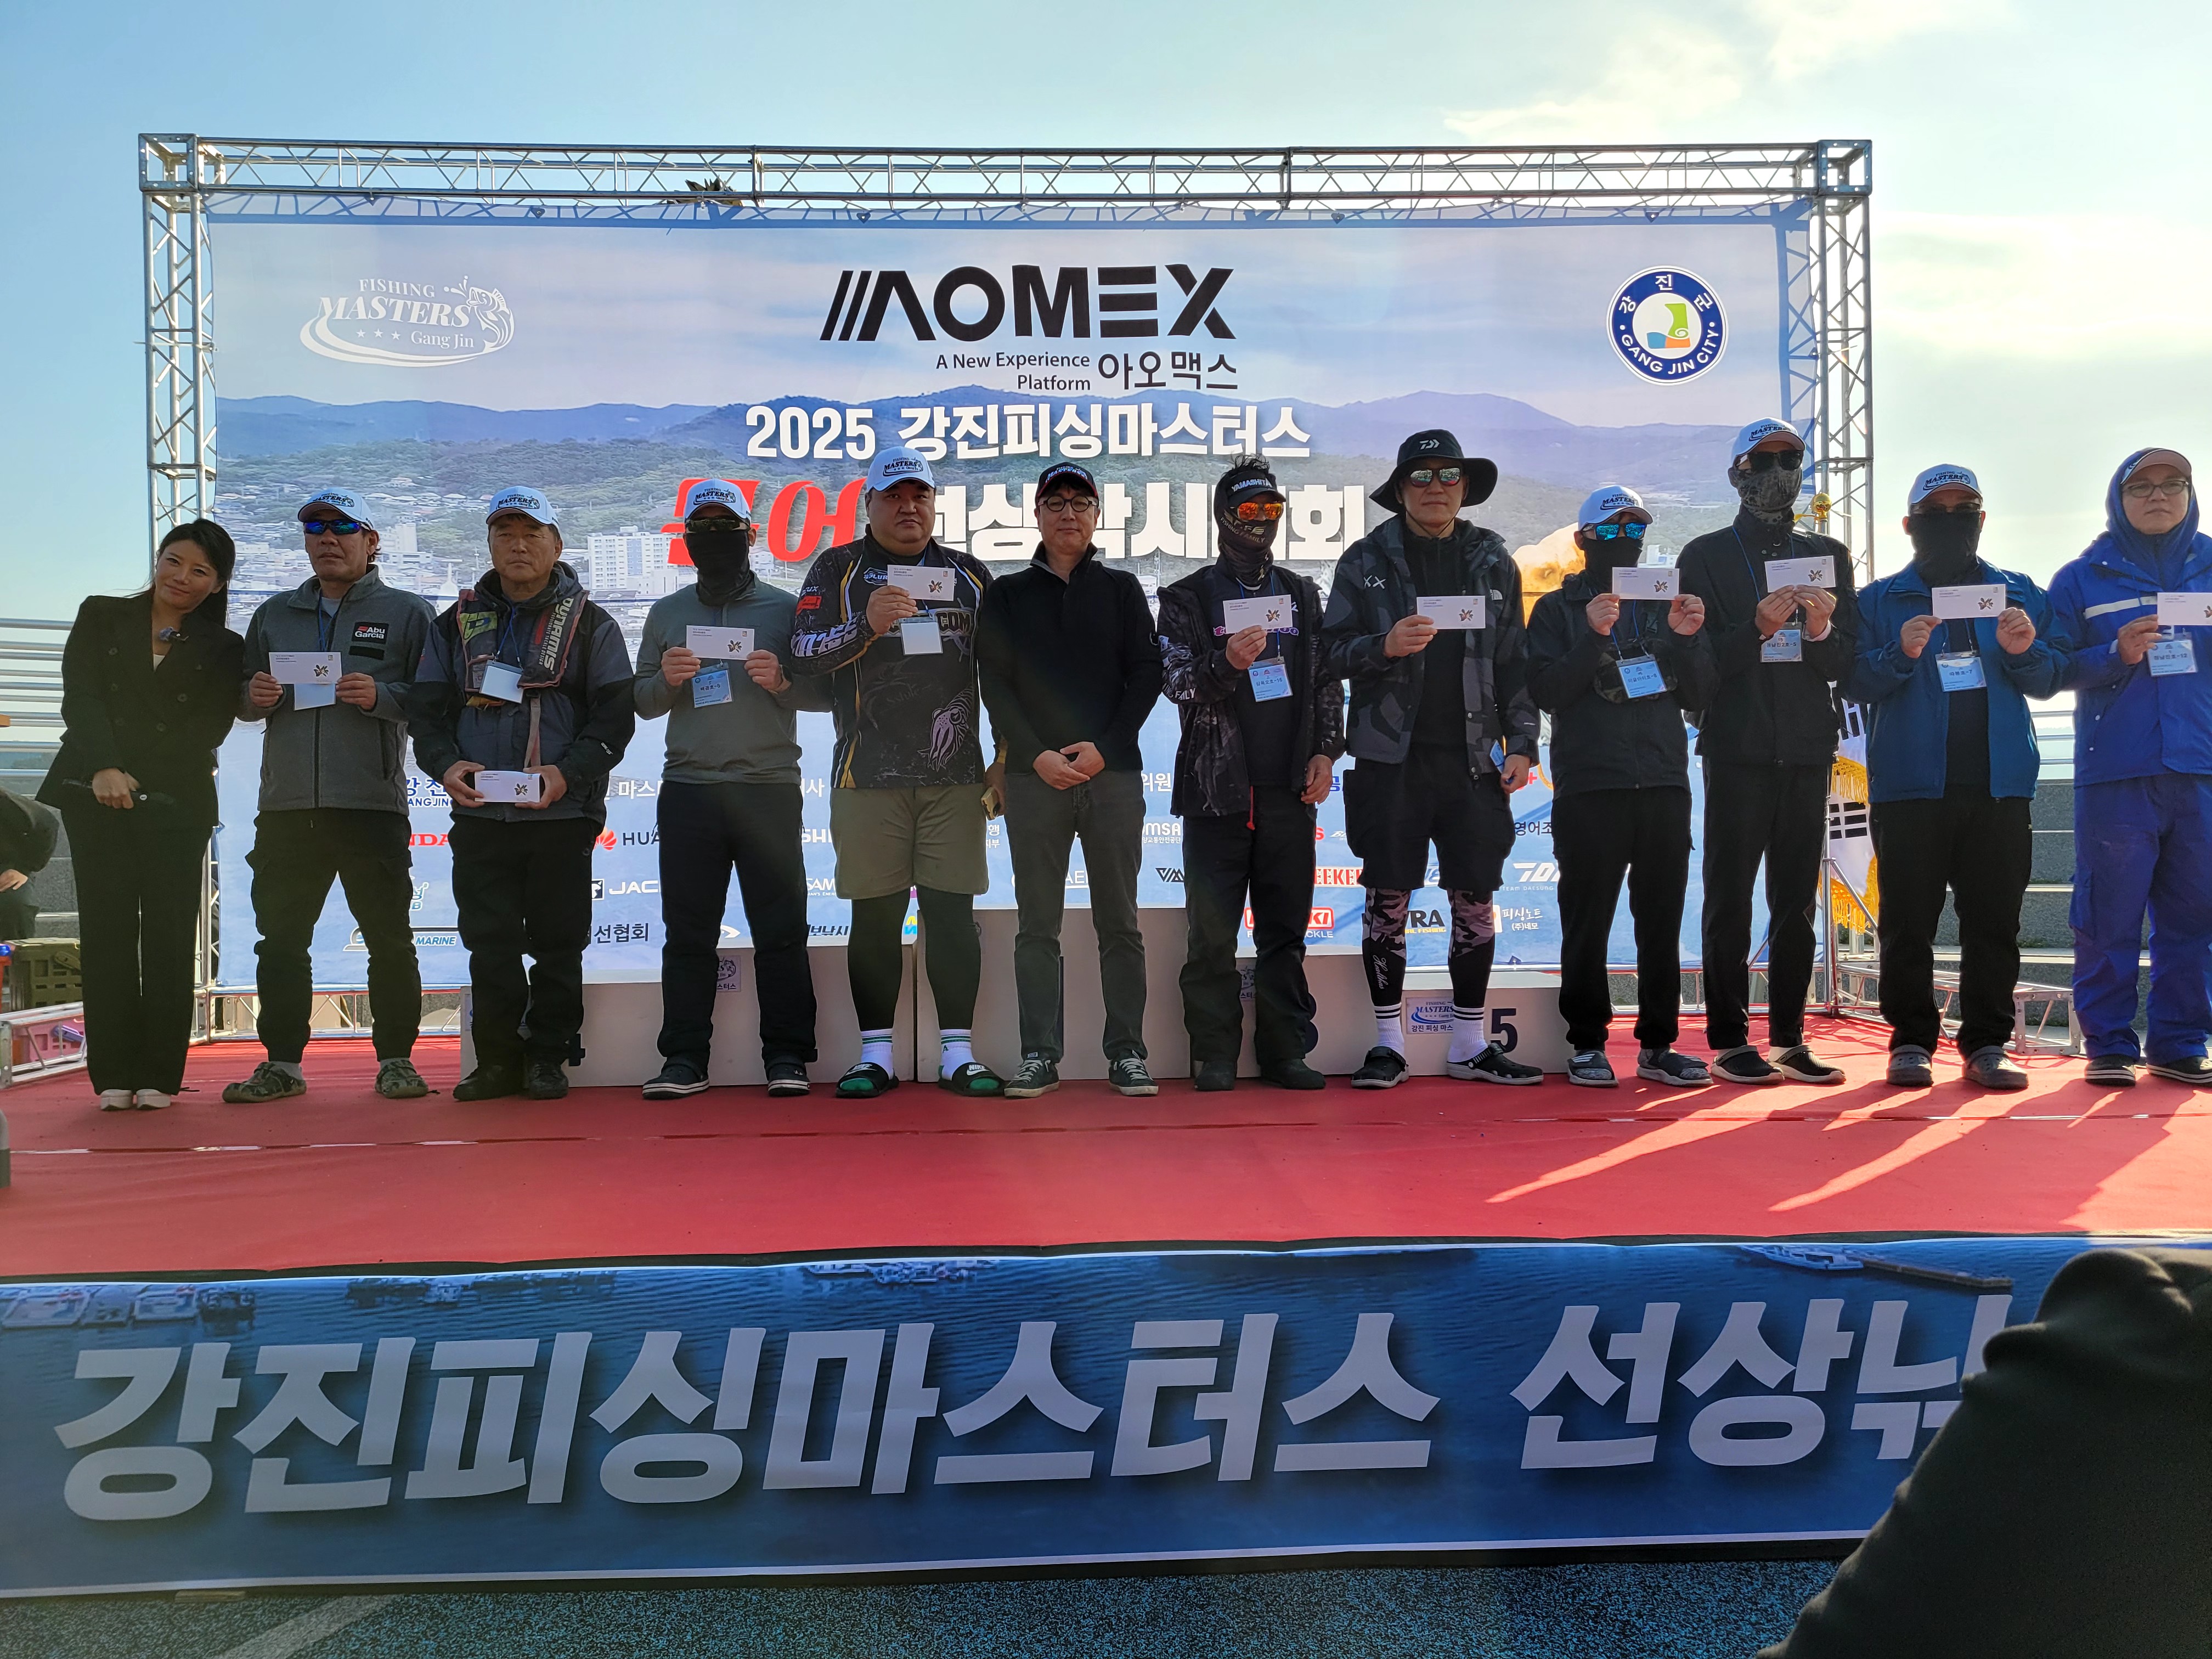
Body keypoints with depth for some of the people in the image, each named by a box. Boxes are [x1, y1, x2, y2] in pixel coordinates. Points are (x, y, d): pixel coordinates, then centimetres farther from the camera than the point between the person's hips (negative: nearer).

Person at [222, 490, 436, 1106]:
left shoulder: (406, 612, 7)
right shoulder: (274, 614, 19)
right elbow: (239, 701, 21)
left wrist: (380, 697, -16)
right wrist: (256, 697, -1)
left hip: (372, 802, -4)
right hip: (286, 805, 4)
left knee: (388, 936, 0)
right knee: (281, 937, 5)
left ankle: (396, 1058, 9)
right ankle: (282, 1062, 14)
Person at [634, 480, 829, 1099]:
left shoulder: (786, 608, 7)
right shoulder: (667, 613, 15)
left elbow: (827, 691, 5)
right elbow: (641, 702, 15)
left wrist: (783, 682, -14)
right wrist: (666, 681, -6)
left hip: (769, 790, -2)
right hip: (688, 789, 2)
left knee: (781, 930, -1)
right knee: (688, 932, 4)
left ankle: (787, 1056, 5)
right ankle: (684, 1059, 9)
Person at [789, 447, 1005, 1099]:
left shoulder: (969, 573, 14)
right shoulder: (839, 569, 7)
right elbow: (803, 653, -3)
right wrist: (865, 624, -20)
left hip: (954, 775, 2)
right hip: (868, 773, -1)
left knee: (953, 912, 2)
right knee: (875, 916, 3)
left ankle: (957, 1051, 9)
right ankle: (875, 1053, 12)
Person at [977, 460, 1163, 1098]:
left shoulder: (1122, 590, 13)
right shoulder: (1008, 594, 12)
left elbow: (1146, 676, 5)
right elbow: (995, 684, 4)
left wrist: (1104, 747, -8)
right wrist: (1037, 755, -9)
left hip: (1114, 773, 0)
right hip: (1034, 775, 0)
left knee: (1119, 922, 1)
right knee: (1037, 924, 1)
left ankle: (1126, 1052, 5)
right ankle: (1040, 1054, 5)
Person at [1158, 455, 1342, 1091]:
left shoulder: (1302, 595, 16)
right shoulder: (1187, 598, 5)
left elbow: (1327, 681, 16)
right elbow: (1176, 682, -4)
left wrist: (1326, 751, 4)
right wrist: (1227, 664, -22)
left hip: (1290, 788, 3)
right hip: (1218, 787, -3)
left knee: (1286, 927, 6)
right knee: (1213, 931, -1)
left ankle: (1285, 1051, 14)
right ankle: (1214, 1055, 7)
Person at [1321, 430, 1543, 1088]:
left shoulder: (1493, 562, 13)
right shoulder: (1366, 561, 6)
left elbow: (1514, 661, 12)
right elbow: (1333, 651, 2)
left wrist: (1521, 743, 4)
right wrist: (1384, 646, -17)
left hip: (1472, 757, 2)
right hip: (1392, 756, -2)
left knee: (1476, 899, 4)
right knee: (1388, 898, 1)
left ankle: (1471, 1043, 16)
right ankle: (1388, 1042, 12)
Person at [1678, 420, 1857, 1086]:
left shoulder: (1828, 555, 15)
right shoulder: (1708, 555, 6)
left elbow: (1847, 663, 9)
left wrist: (1821, 629, -11)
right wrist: (1759, 627, -17)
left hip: (1808, 752, 4)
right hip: (1738, 749, -3)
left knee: (1797, 901, 5)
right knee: (1730, 899, -3)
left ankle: (1789, 1039, 11)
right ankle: (1729, 1042, 2)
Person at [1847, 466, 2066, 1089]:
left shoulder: (2020, 594, 13)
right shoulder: (1880, 600, 7)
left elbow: (2051, 678, 9)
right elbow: (1855, 683, -1)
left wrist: (2025, 652, -12)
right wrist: (1901, 653, -19)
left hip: (1999, 782, 2)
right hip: (1911, 784, -2)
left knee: (1994, 919, 3)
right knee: (1909, 921, 0)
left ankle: (1987, 1042, 10)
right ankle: (1912, 1039, 8)